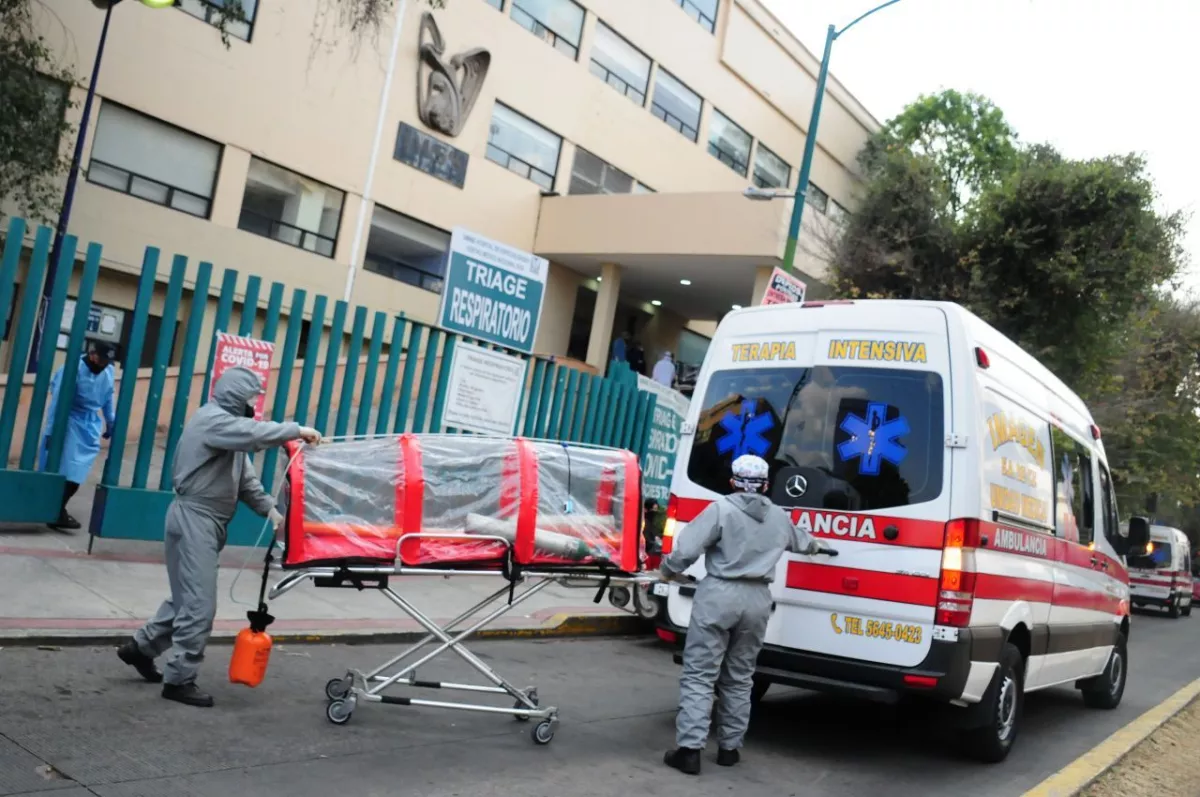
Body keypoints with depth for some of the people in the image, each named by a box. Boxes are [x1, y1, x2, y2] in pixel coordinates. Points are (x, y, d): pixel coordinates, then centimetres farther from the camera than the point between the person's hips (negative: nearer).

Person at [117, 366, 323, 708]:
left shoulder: (229, 424, 17)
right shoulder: (212, 420, -14)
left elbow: (245, 476, 13)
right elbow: (255, 434, -32)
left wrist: (270, 509, 3)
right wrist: (297, 431, -26)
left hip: (209, 521, 10)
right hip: (195, 518, -10)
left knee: (188, 598, 19)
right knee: (199, 604, -7)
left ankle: (141, 647, 34)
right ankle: (179, 680, 2)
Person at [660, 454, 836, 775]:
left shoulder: (721, 509, -8)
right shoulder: (779, 518, 12)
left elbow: (687, 549, -14)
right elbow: (801, 541, 35)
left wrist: (669, 570, 7)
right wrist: (819, 546, 58)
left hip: (719, 595, -5)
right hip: (757, 600, 5)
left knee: (699, 676, -1)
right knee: (739, 678, 17)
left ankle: (689, 748, -5)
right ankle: (729, 748, 21)